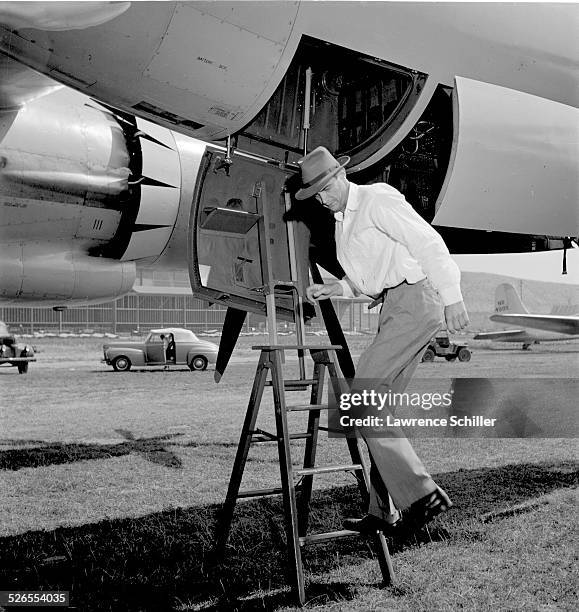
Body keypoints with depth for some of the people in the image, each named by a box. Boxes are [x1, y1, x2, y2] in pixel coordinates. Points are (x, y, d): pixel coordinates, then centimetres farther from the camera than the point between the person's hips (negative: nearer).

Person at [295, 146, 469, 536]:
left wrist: (453, 298, -18)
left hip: (415, 299, -10)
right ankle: (385, 513, 10)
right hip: (395, 310, 10)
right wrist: (333, 289, 11)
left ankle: (419, 494, -17)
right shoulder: (342, 221, 22)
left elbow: (428, 243, -12)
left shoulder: (377, 199, -5)